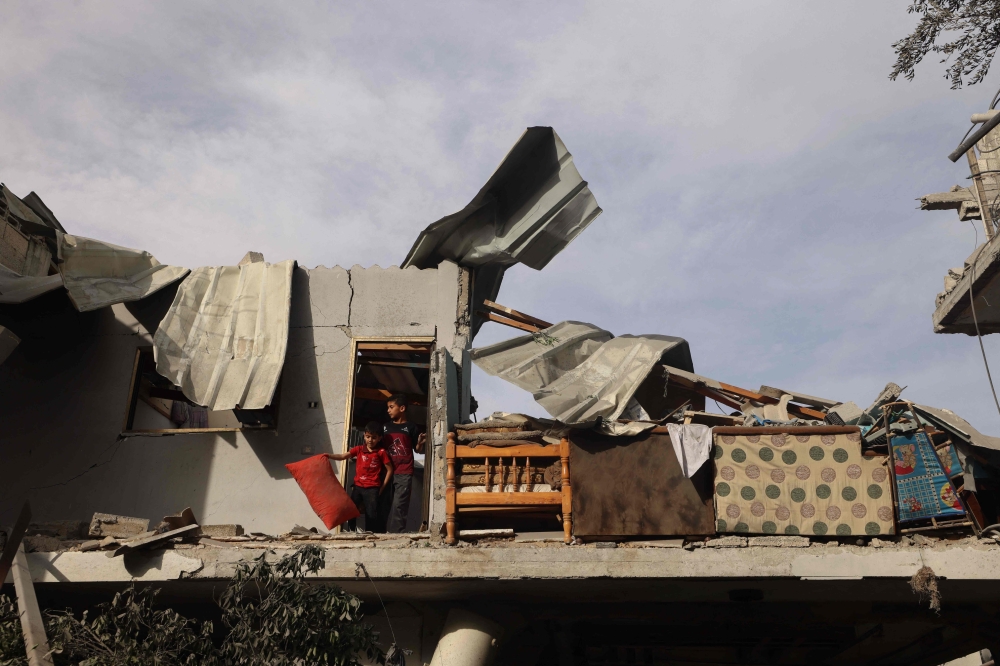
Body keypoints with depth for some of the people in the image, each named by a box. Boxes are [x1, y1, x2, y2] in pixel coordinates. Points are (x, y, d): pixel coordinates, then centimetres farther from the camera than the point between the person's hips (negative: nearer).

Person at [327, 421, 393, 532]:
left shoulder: (381, 452, -4)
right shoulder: (359, 449, 5)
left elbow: (389, 470, -1)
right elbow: (343, 456, -4)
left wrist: (382, 488, -1)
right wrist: (329, 455, -22)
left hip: (372, 489, -4)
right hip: (357, 486, 4)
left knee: (371, 516, -1)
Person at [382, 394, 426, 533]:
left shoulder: (411, 427, 1)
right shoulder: (386, 426, 13)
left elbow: (418, 450, 5)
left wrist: (420, 443, -15)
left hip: (404, 473, -4)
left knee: (398, 505, -10)